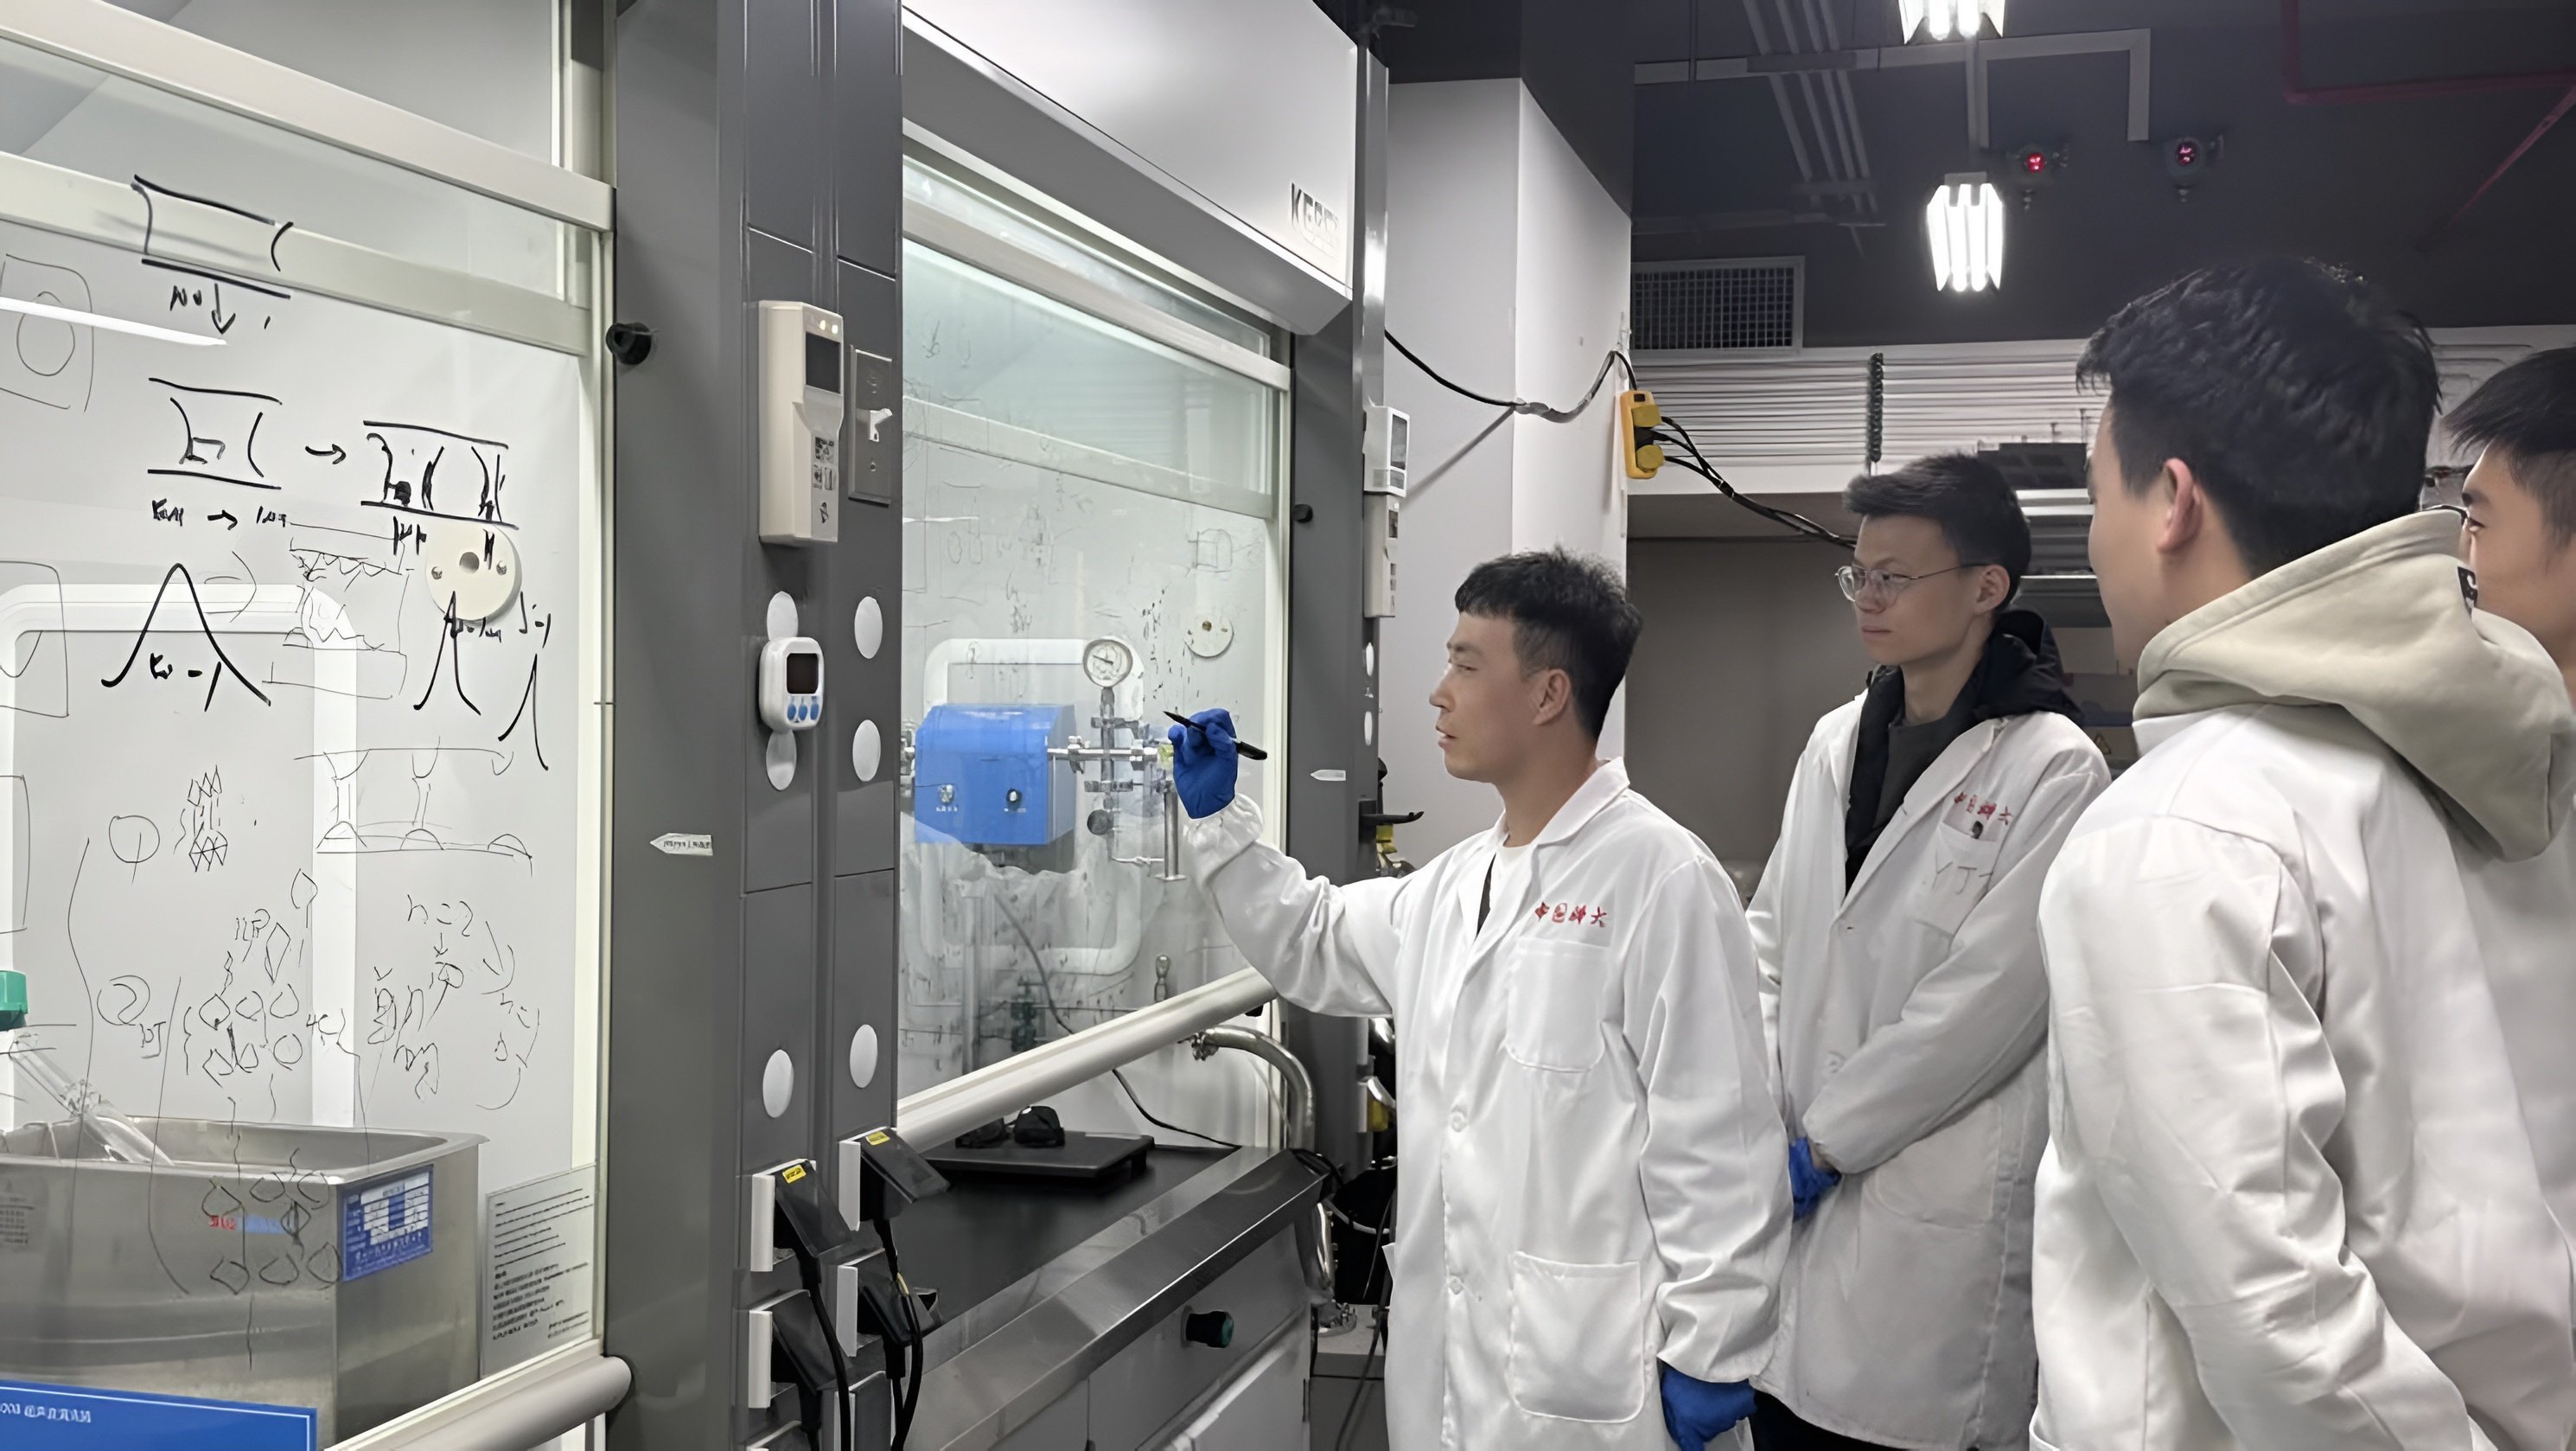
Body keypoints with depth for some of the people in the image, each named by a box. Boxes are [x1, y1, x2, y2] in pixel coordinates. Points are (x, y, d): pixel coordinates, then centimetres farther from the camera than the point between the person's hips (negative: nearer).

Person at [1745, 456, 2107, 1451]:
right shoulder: (1837, 741, 10)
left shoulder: (2054, 770, -10)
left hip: (1940, 1210, -6)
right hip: (1796, 1183, 6)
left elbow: (1985, 1003, -14)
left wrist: (1822, 1142, -11)